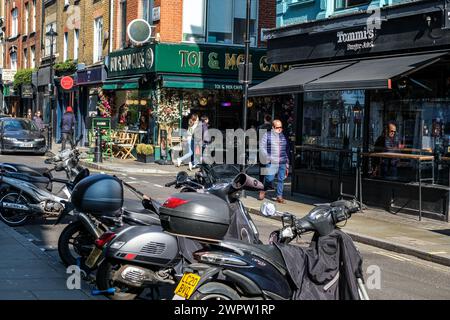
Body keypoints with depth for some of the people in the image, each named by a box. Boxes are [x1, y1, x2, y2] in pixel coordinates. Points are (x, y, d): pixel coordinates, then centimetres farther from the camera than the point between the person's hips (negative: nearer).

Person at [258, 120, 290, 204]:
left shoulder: (283, 137, 12)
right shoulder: (267, 135, 2)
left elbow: (287, 150, 17)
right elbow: (262, 146, 1)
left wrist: (287, 164, 15)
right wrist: (267, 157, -10)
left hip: (282, 163, 4)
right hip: (271, 162, -4)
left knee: (281, 179, 4)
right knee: (269, 178, -7)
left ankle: (279, 196, 13)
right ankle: (263, 191, 20)